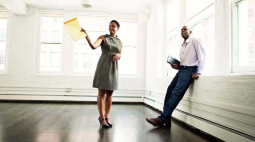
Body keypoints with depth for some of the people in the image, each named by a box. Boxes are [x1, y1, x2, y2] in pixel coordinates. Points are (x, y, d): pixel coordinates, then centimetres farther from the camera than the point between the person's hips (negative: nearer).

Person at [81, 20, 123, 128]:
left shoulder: (120, 42, 15)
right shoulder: (103, 37, 3)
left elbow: (120, 55, 12)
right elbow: (93, 46, -14)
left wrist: (118, 55, -11)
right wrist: (86, 35, -26)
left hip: (113, 68, 4)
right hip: (103, 66, -4)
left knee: (109, 93, 5)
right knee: (101, 93, -3)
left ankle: (106, 117, 13)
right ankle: (102, 118, 5)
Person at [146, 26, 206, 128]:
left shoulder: (195, 41, 3)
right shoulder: (182, 47, 25)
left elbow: (202, 56, -6)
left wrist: (198, 72, -18)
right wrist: (177, 67, 5)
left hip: (190, 70, -8)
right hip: (181, 70, 8)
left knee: (176, 93, -20)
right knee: (169, 90, -6)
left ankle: (161, 119, -20)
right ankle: (166, 120, -4)